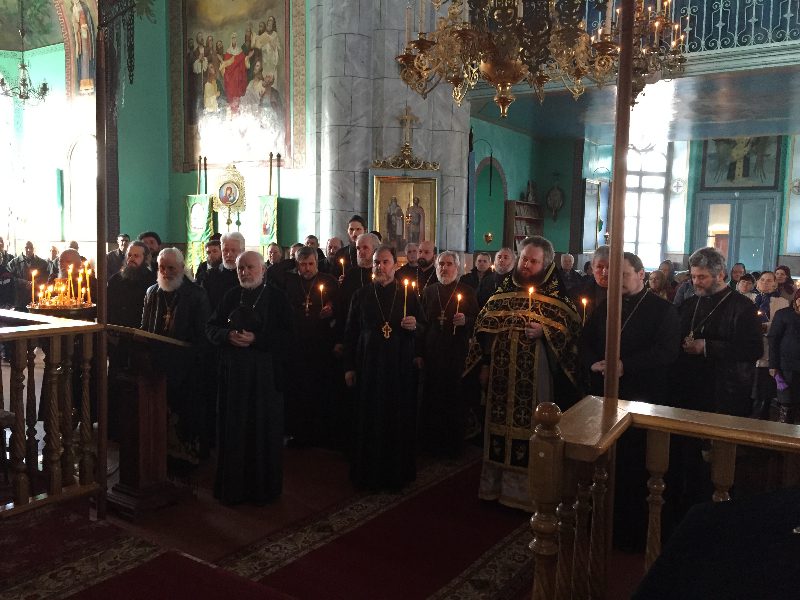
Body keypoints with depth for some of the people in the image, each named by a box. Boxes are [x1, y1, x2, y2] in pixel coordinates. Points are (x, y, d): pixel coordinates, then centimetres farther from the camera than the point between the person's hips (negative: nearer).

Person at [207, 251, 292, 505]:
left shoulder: (276, 297, 0)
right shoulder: (231, 296, 12)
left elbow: (285, 334, -7)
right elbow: (211, 327, 10)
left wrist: (255, 339, -19)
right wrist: (229, 336, -11)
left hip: (265, 373, -3)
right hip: (233, 372, 3)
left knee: (264, 430, 2)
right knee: (233, 430, 6)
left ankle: (263, 488, 16)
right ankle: (233, 486, 20)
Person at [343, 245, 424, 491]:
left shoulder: (409, 294, 3)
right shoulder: (361, 295, 5)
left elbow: (422, 328, 8)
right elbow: (350, 332, 6)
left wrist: (414, 326, -15)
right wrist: (349, 367, 3)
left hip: (401, 367, 0)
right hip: (369, 366, 1)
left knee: (399, 421, 4)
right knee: (369, 421, 4)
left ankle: (397, 474, 19)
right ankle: (369, 473, 19)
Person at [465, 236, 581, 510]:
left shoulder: (556, 294, -2)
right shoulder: (503, 289, 10)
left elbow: (570, 330, -4)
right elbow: (484, 326, 12)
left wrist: (544, 332, -19)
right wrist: (485, 364, 8)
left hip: (536, 376, -3)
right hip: (502, 372, 4)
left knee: (531, 427, 1)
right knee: (500, 423, 10)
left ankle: (530, 489, 16)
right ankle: (497, 483, 25)